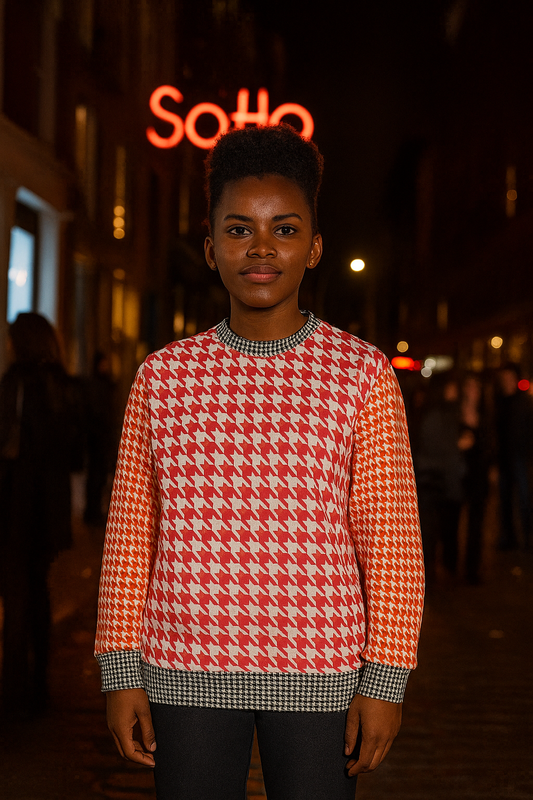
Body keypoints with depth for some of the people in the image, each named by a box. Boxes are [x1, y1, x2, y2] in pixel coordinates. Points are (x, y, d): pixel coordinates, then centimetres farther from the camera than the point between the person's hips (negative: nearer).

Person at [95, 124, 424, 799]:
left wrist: (384, 681, -5)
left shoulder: (364, 376, -1)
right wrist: (121, 671, 3)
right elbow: (130, 534, 6)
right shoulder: (163, 375, 4)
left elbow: (393, 541, -1)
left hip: (319, 672, -1)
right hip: (187, 669, 2)